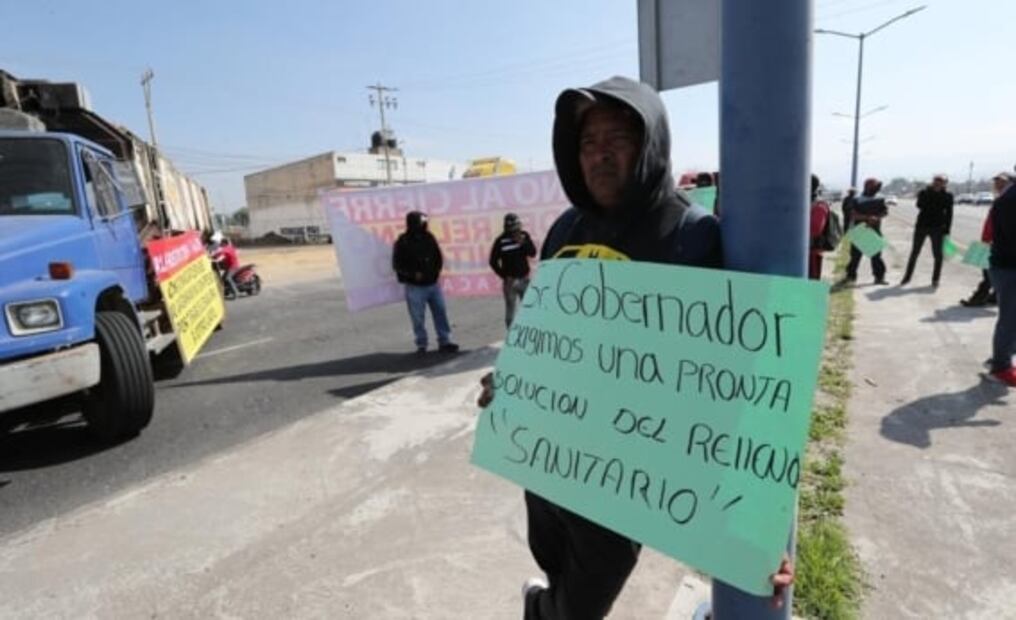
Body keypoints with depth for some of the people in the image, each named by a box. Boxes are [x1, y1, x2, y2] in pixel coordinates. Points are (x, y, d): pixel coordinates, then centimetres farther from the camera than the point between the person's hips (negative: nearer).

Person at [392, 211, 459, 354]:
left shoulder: (429, 237, 3)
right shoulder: (403, 242, -9)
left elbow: (438, 257, 14)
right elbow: (397, 265, -7)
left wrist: (436, 271, -2)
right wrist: (413, 274, -16)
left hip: (433, 284, 4)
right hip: (415, 287, -4)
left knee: (441, 313, 6)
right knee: (418, 318, 2)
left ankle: (444, 342, 16)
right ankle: (421, 345, 15)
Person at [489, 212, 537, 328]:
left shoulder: (525, 236, 3)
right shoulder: (501, 241, -7)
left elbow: (533, 253, -3)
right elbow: (493, 262, -4)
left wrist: (524, 243, -20)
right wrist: (504, 276, -9)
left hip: (524, 279, 3)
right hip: (510, 281, -3)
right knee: (510, 310, 2)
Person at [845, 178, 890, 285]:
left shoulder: (880, 199, 6)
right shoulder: (858, 200, -6)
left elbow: (885, 211, 1)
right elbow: (854, 214, -15)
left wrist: (876, 218, -19)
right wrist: (867, 217, -27)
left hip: (875, 230, 3)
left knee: (876, 254, 6)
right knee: (855, 254, 0)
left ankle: (879, 276, 13)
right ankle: (850, 275, 10)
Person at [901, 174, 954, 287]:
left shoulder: (947, 196, 0)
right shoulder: (924, 192, 0)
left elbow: (949, 214, 1)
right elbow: (920, 205, -18)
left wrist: (947, 231, -4)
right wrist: (930, 191, -19)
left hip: (937, 228, 0)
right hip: (922, 226, 0)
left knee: (938, 255, 2)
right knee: (914, 253, 6)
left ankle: (935, 279, 15)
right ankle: (907, 277, 16)